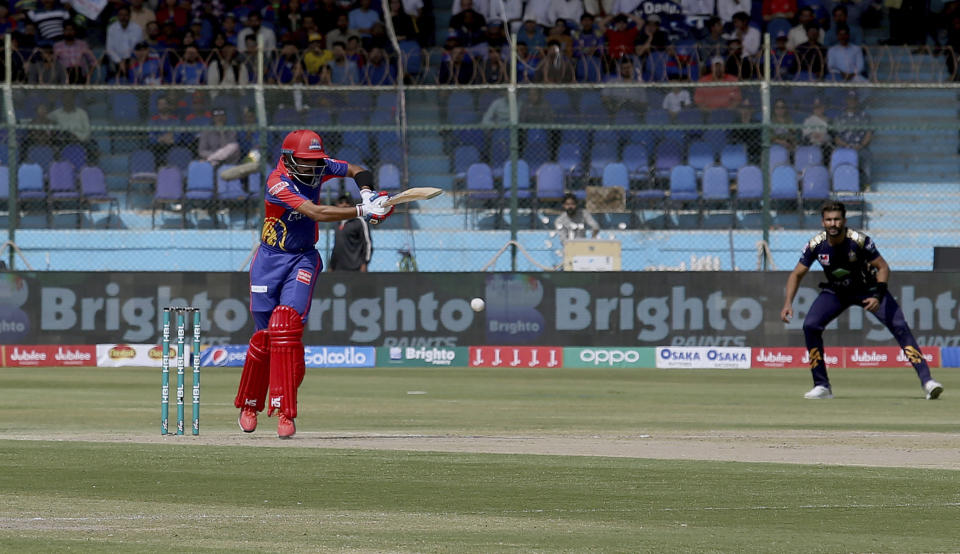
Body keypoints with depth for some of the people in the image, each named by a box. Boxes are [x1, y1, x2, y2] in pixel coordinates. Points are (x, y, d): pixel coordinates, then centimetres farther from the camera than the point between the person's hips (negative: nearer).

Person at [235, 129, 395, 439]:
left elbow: (357, 171, 10)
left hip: (303, 259, 2)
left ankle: (285, 413, -20)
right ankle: (249, 405, 26)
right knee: (266, 334, 1)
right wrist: (362, 212, -39)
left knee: (285, 328, -17)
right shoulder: (278, 183, -22)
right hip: (270, 260, -2)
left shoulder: (319, 168, -5)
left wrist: (367, 192, -12)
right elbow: (316, 213, -33)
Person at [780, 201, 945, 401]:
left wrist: (878, 295, -33)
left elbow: (883, 267, -19)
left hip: (867, 289, -3)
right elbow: (797, 274, -8)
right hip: (835, 292, 3)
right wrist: (788, 303, -20)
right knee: (810, 326, -16)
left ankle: (926, 380, -18)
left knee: (899, 326, -18)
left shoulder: (859, 241, -27)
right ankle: (822, 386, -5)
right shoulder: (816, 245, -19)